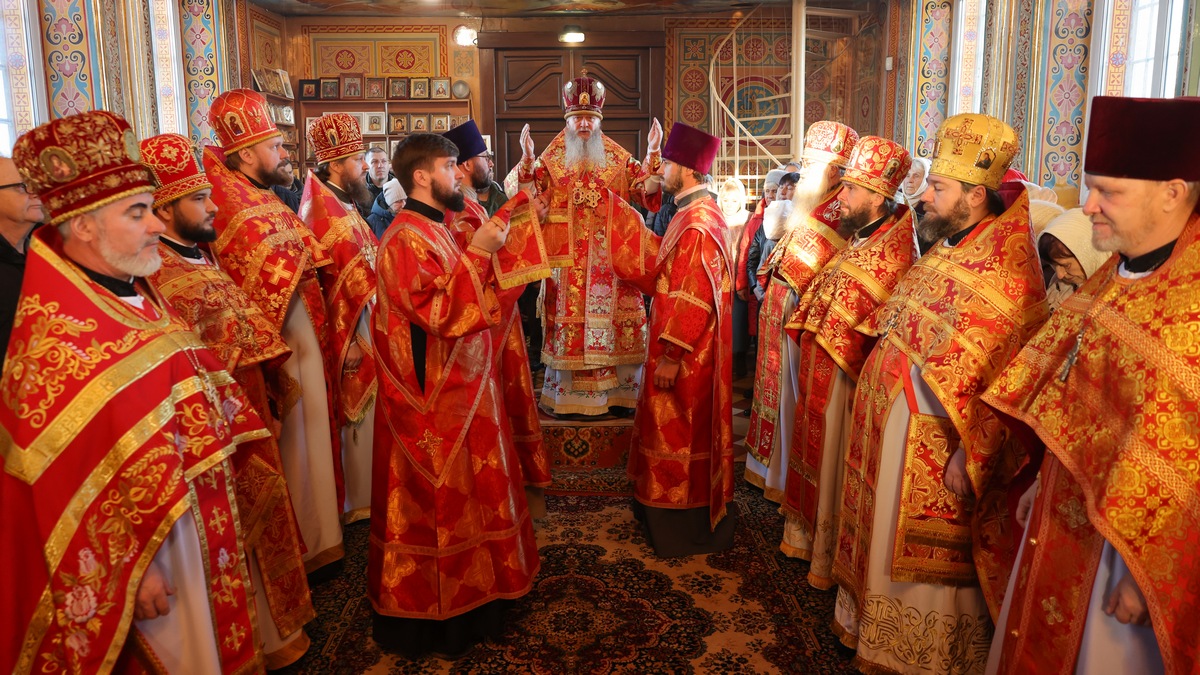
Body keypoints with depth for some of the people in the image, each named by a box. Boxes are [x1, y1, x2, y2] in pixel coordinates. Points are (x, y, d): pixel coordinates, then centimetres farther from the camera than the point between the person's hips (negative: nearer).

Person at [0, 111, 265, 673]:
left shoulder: (135, 295, 5)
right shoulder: (53, 332, -22)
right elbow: (70, 479, -22)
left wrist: (222, 456, 12)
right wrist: (131, 572, -19)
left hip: (193, 515, 8)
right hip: (136, 543, -8)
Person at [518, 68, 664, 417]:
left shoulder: (620, 159, 9)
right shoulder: (551, 159, 7)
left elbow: (646, 192, -1)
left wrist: (652, 154, -14)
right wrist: (527, 160, -19)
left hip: (610, 255, 1)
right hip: (567, 258, -1)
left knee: (616, 321, 1)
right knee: (567, 321, 1)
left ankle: (619, 392, 11)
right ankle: (565, 393, 11)